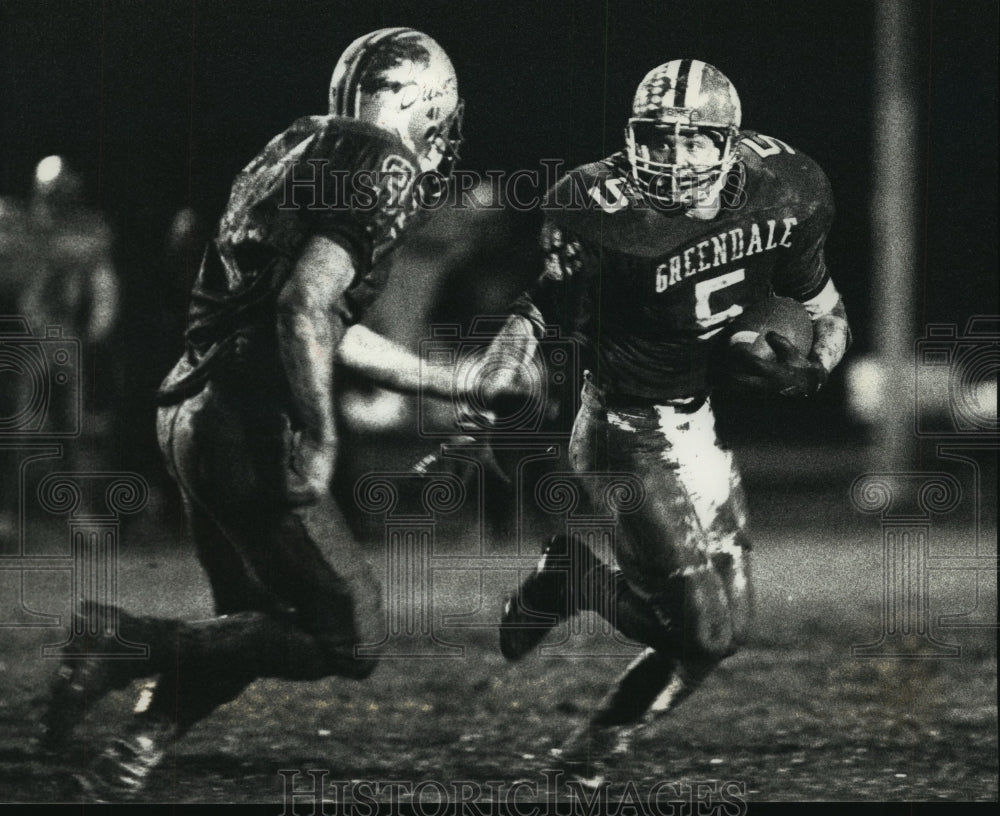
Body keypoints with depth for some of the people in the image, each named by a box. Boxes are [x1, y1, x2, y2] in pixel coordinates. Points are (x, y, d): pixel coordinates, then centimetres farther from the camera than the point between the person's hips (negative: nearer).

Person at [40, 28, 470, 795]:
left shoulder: (305, 152, 19)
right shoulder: (383, 170, -9)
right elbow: (305, 307, -21)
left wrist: (449, 384, 34)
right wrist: (317, 440, -19)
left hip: (195, 409, 10)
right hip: (251, 424, -10)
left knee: (255, 621, 20)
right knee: (346, 635, -4)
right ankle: (132, 644, -9)